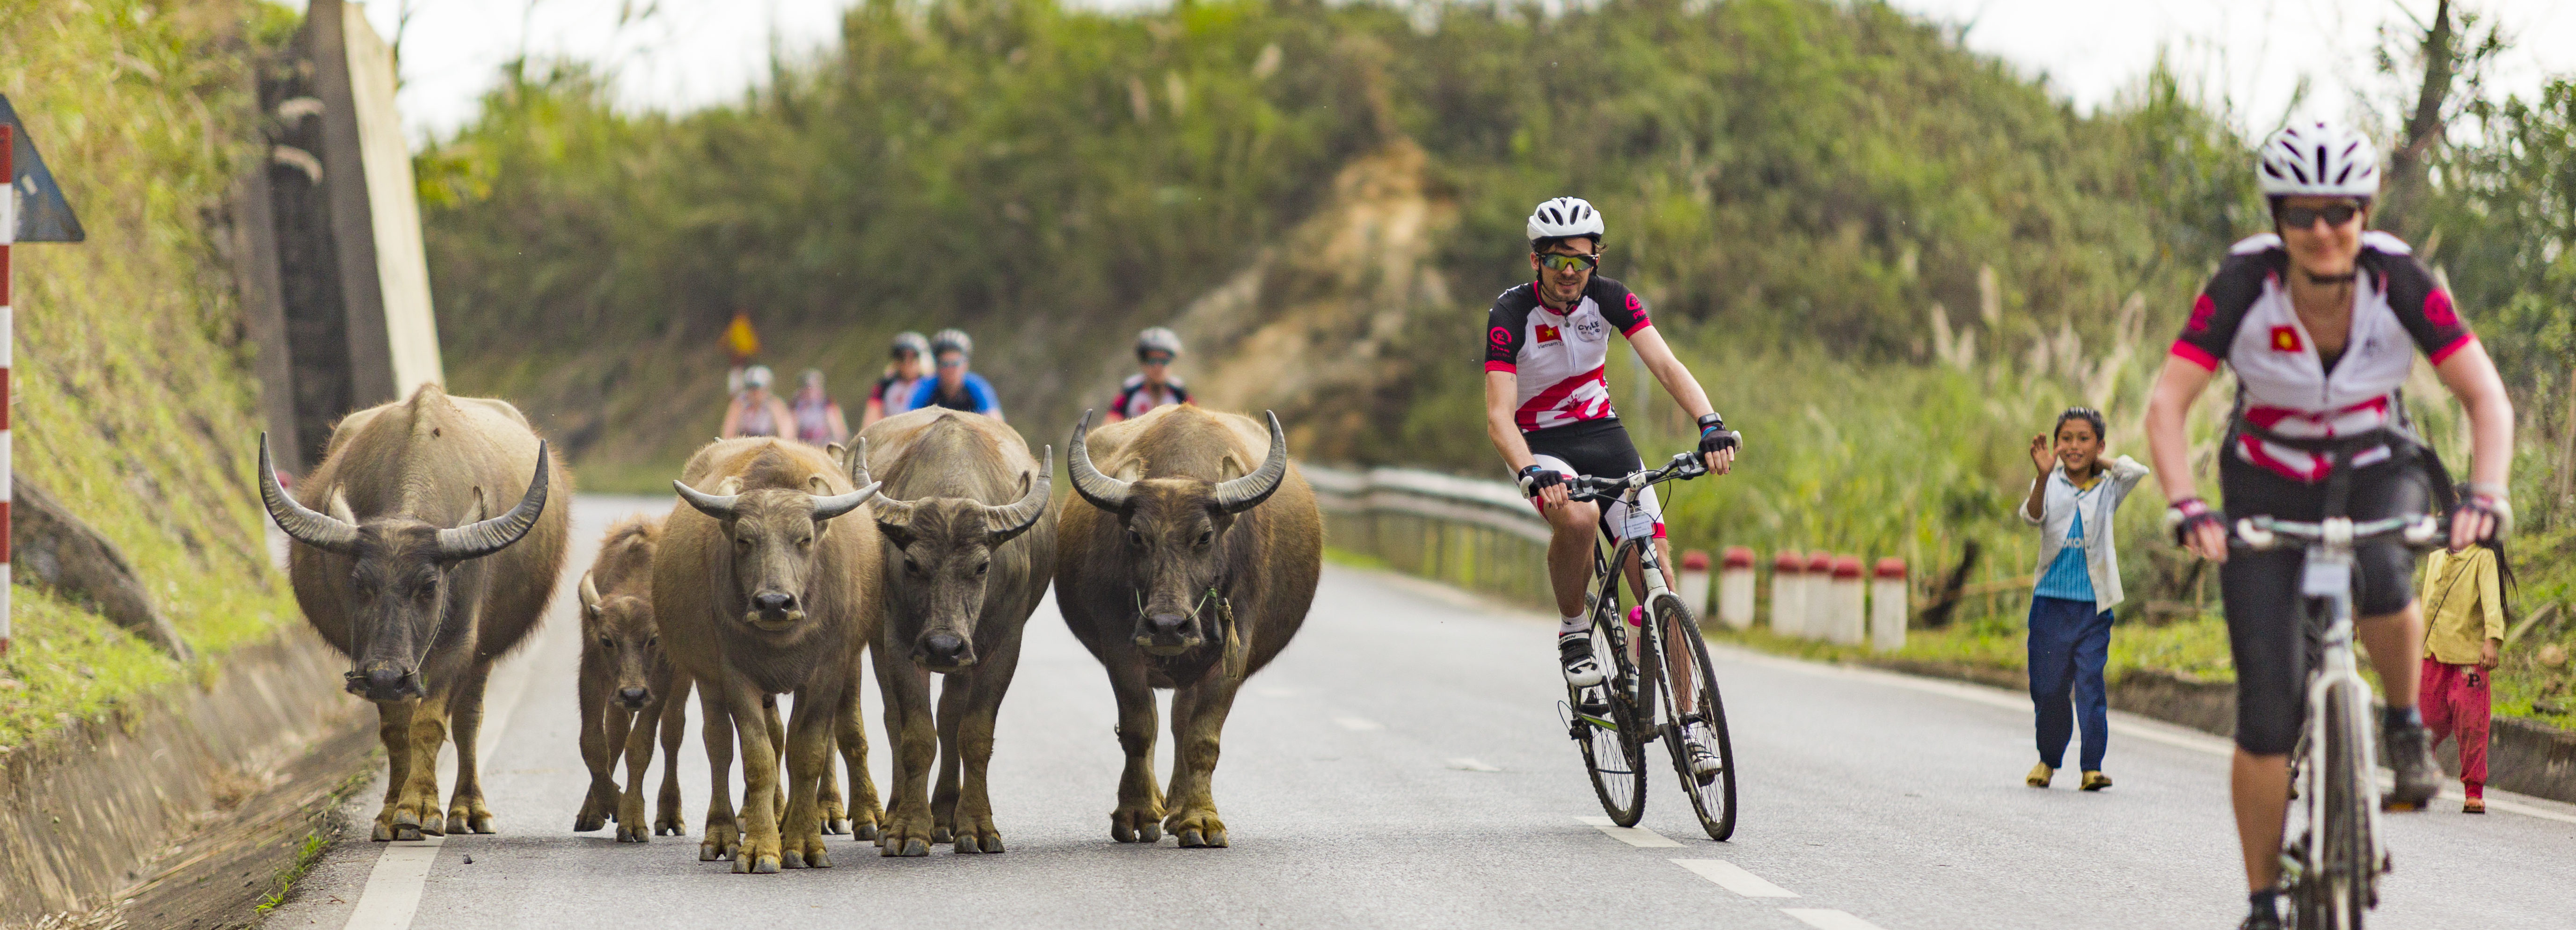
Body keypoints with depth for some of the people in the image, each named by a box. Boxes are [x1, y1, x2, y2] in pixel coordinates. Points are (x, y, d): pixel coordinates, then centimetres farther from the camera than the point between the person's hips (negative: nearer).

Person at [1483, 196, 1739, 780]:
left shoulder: (1608, 298, -11)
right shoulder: (1511, 315, -21)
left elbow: (1665, 365, -21)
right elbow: (1498, 417, -29)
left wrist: (1711, 425, -38)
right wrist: (1532, 474, -47)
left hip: (1602, 434, 3)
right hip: (1540, 444, -3)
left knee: (1656, 571, -9)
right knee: (1577, 518, -38)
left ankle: (1688, 722, -3)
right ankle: (1574, 633, -11)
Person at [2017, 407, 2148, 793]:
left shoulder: (2107, 489, 6)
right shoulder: (2050, 486, 1)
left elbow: (2138, 471, -11)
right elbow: (2032, 515, -19)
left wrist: (2097, 463, 2)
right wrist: (2043, 475, -37)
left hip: (2093, 605, 0)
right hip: (2051, 602, 0)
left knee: (2091, 685, -7)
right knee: (2047, 688, 6)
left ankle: (2093, 766, -4)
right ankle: (2048, 759, 24)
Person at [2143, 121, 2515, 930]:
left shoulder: (2398, 280, -21)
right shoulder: (2243, 285, -23)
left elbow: (2486, 395, -21)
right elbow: (2167, 405, -25)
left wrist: (2486, 495, -38)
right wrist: (2185, 507, -41)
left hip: (2376, 470, 0)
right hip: (2269, 486, 0)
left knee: (2381, 580, -36)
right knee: (2269, 711, -9)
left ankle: (2405, 725, -7)